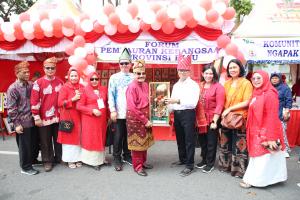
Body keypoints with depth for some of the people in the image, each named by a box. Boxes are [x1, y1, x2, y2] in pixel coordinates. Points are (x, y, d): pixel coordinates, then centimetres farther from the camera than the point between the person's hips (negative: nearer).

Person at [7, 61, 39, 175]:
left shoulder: (31, 85, 5)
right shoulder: (13, 88, -11)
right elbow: (11, 109, -11)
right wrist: (16, 124, -13)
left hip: (33, 120, 5)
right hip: (23, 123, -5)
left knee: (35, 142, 16)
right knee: (25, 145, 7)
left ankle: (33, 159, 39)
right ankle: (25, 167, 23)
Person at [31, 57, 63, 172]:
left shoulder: (60, 82, 5)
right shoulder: (38, 83, -7)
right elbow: (34, 102, -9)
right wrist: (36, 118, -11)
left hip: (58, 117, 3)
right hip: (44, 118, -3)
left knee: (58, 139, 14)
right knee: (45, 141, 7)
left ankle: (59, 158, 30)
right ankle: (47, 161, 22)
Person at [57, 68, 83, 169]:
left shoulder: (82, 87, 8)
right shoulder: (64, 87, -4)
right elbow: (60, 103, -11)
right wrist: (73, 99, -19)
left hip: (79, 117, 4)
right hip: (68, 117, -4)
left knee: (78, 137, 8)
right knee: (69, 137, 3)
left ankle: (78, 158, 20)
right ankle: (70, 159, 15)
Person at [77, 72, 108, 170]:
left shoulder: (104, 89, 8)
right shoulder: (85, 90, -4)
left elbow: (107, 103, 14)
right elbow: (79, 106, -7)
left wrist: (108, 116, 5)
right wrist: (92, 110, -17)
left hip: (102, 119, 4)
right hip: (89, 119, -4)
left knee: (101, 139, 10)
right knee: (90, 139, 2)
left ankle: (100, 159, 22)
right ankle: (94, 161, 12)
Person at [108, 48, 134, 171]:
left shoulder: (134, 77, 6)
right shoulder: (114, 77, 3)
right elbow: (111, 95, -1)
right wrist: (113, 110, -8)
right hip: (119, 113, -2)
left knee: (128, 135, 12)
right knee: (118, 136, 3)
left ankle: (127, 156, 27)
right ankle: (117, 159, 15)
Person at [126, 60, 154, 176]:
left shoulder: (145, 85, 6)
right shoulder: (132, 87, -16)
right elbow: (132, 108, -20)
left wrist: (147, 119, 5)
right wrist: (145, 120, -18)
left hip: (145, 117, 7)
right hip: (135, 118, -7)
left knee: (144, 140, 16)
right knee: (137, 141, 4)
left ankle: (143, 162, 33)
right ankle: (137, 166, 17)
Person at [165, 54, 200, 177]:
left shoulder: (193, 85, -8)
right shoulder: (176, 85, 14)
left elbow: (193, 103, -19)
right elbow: (173, 100, 14)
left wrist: (178, 100, -28)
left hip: (188, 114, -7)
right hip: (177, 114, 7)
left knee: (189, 140, 0)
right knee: (179, 139, 18)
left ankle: (189, 165, 9)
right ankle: (182, 159, 35)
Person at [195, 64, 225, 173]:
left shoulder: (218, 87, -9)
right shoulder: (199, 86, 8)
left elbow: (219, 105, -13)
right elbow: (196, 102, 8)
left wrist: (214, 121, -17)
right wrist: (196, 117, 3)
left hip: (212, 119, -5)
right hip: (201, 118, 5)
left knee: (211, 142, 8)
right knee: (202, 140, 15)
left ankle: (210, 163, 23)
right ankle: (204, 160, 34)